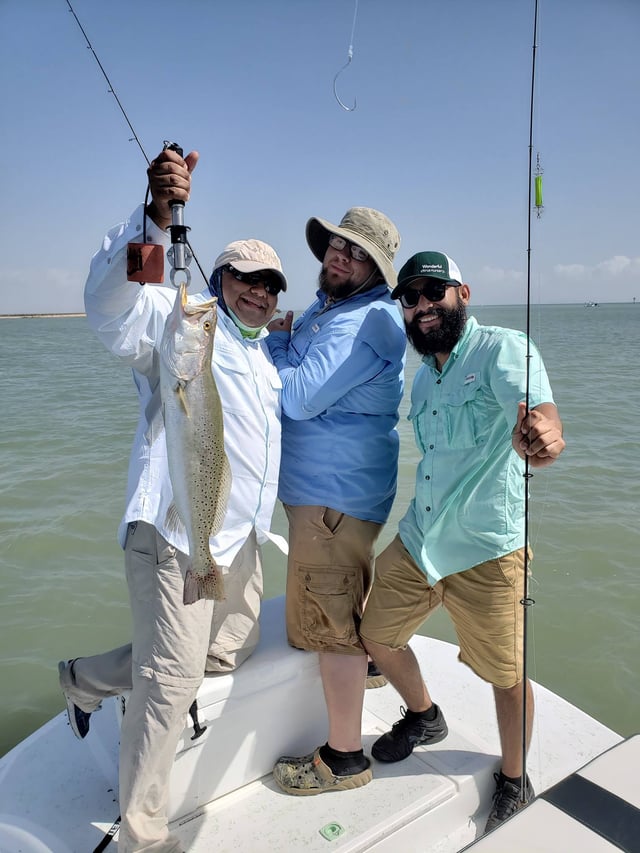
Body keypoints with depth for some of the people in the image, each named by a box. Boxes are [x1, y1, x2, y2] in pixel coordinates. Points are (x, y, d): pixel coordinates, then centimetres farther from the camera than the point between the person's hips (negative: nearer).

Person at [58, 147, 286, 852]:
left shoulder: (267, 353, 20)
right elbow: (111, 304, -28)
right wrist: (156, 216, -41)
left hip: (241, 537, 9)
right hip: (178, 531, -9)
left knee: (227, 653, 20)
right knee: (171, 681, -3)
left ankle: (88, 680, 37)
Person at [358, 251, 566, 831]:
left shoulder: (502, 349, -15)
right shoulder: (424, 375, 10)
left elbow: (539, 406, -36)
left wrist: (543, 431, -57)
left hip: (488, 550, -7)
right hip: (418, 539, 7)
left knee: (507, 675, 8)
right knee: (377, 636, 14)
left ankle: (514, 785, 36)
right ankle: (424, 717, 44)